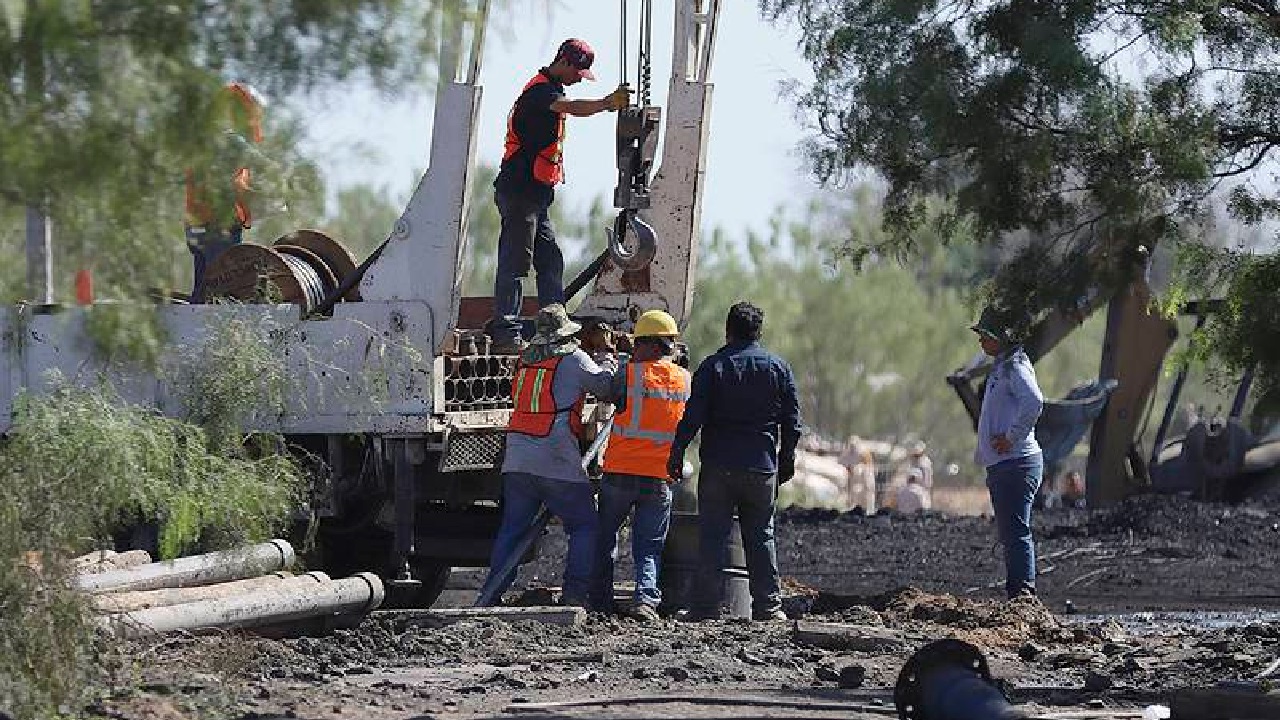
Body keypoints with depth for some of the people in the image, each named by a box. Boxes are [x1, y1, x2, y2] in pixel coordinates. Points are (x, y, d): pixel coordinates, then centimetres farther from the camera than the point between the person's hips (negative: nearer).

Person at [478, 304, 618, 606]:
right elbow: (605, 386, 3)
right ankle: (575, 592, -4)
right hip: (558, 462, -5)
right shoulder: (572, 358, -4)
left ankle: (492, 593, 7)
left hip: (517, 460, 5)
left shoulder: (524, 359, 13)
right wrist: (610, 366, 25)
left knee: (512, 527, 12)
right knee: (585, 527, 6)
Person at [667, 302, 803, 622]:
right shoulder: (778, 367, 5)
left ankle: (706, 606, -2)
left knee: (713, 537, 0)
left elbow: (692, 417, -8)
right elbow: (792, 422, 7)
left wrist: (677, 453, -1)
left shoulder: (713, 367, -3)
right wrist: (787, 459, 17)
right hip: (763, 468, 2)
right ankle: (768, 605, 8)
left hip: (719, 466, -2)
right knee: (761, 537, 10)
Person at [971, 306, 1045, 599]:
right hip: (1000, 465, 11)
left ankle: (1023, 594, -14)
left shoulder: (1016, 367, -12)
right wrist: (983, 451, 19)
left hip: (1017, 462, -11)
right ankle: (1017, 594, 16)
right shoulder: (1000, 367, 19)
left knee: (1016, 533, -12)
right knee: (1009, 535, 12)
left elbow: (1034, 402, -29)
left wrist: (1011, 437, -22)